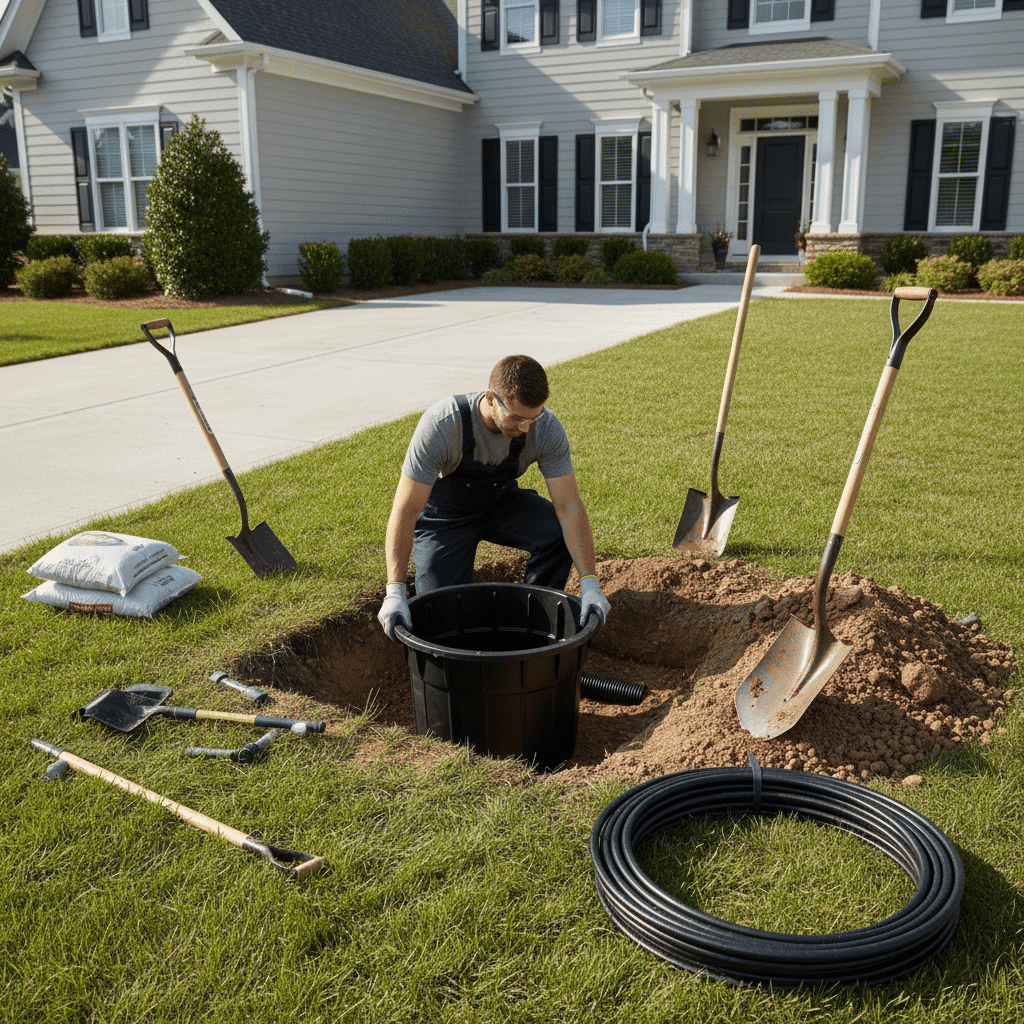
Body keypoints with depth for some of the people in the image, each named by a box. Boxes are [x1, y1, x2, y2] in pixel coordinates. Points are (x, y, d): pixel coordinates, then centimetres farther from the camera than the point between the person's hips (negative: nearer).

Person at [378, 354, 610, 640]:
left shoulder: (547, 429, -27)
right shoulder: (441, 424, -36)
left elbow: (568, 506, -26)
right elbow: (405, 510, -34)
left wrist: (590, 585, -36)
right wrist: (394, 592, -43)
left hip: (500, 501, 3)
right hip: (444, 510, -2)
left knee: (560, 533, -25)